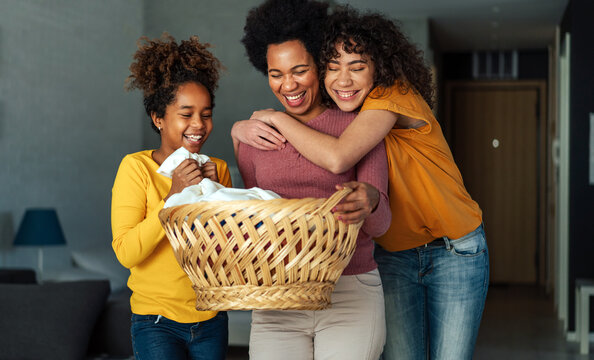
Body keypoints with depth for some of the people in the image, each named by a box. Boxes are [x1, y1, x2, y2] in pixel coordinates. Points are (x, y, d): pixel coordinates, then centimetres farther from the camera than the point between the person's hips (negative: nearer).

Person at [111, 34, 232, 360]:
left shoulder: (218, 170, 5)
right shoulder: (136, 167, -8)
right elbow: (126, 253, -15)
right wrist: (173, 197, -22)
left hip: (211, 321, 4)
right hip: (157, 322, -4)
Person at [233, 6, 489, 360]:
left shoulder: (393, 97, -22)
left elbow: (337, 158, -37)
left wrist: (277, 118, -25)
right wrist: (243, 128, -22)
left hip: (454, 252, -4)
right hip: (393, 256, 4)